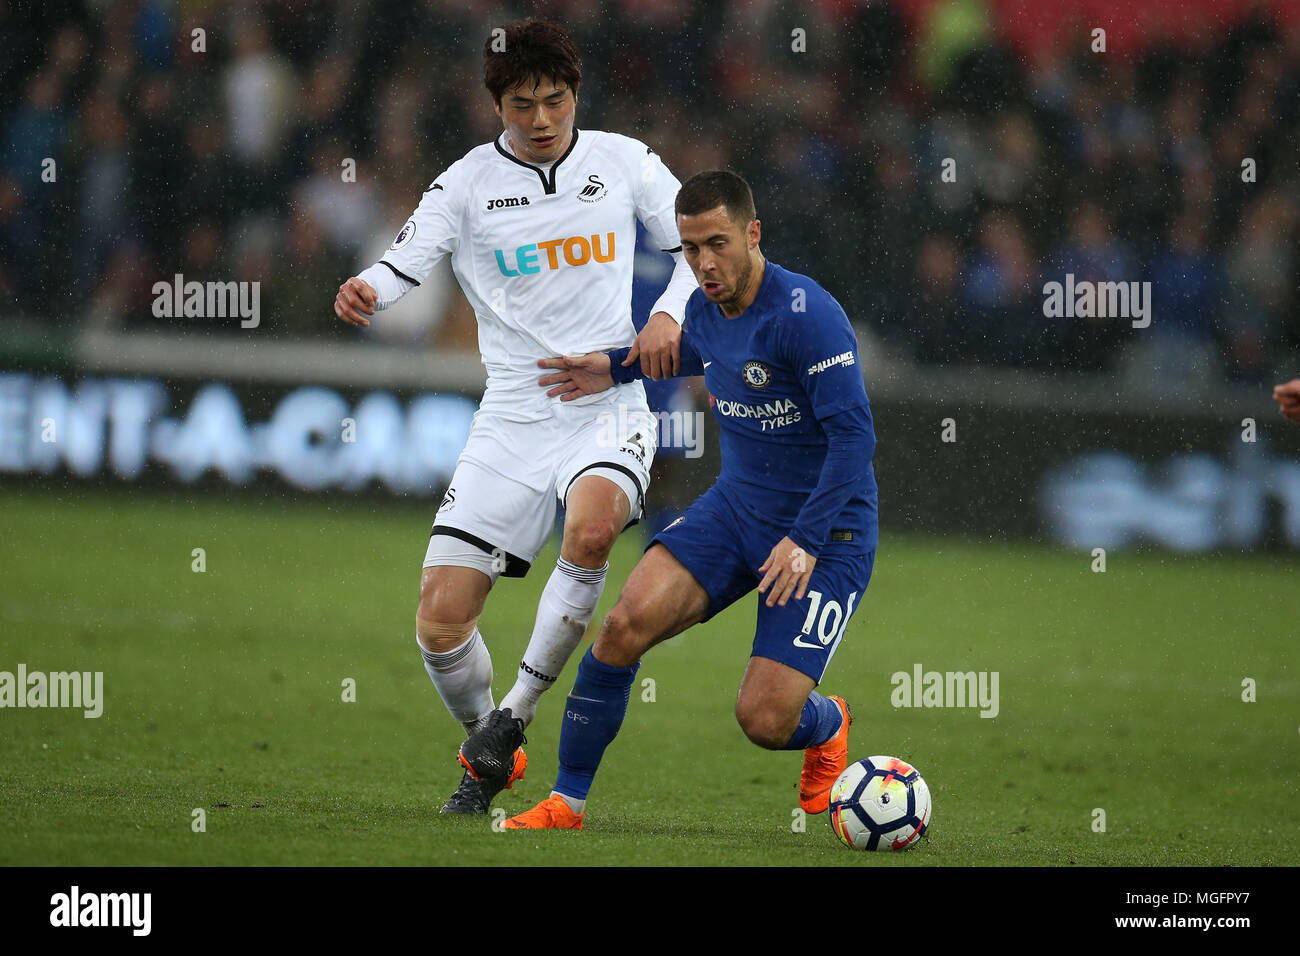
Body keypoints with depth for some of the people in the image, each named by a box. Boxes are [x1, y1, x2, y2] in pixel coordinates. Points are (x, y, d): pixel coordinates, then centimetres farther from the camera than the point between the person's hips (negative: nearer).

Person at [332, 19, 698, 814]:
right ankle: (487, 752, 22)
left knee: (591, 529, -35)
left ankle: (517, 713, -16)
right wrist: (365, 292, -35)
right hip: (514, 416, 1)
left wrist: (668, 315, -8)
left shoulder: (623, 161, 4)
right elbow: (405, 264, -12)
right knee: (441, 621, -8)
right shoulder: (469, 183, 0)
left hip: (608, 407, -1)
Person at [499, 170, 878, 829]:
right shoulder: (704, 308, 2)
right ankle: (567, 802, -4)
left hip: (826, 532, -6)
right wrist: (617, 368, 21)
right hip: (736, 505, 6)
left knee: (764, 719, -14)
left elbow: (854, 434, -24)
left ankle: (828, 726, 25)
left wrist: (807, 541, -30)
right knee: (627, 624, -16)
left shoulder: (807, 316, -22)